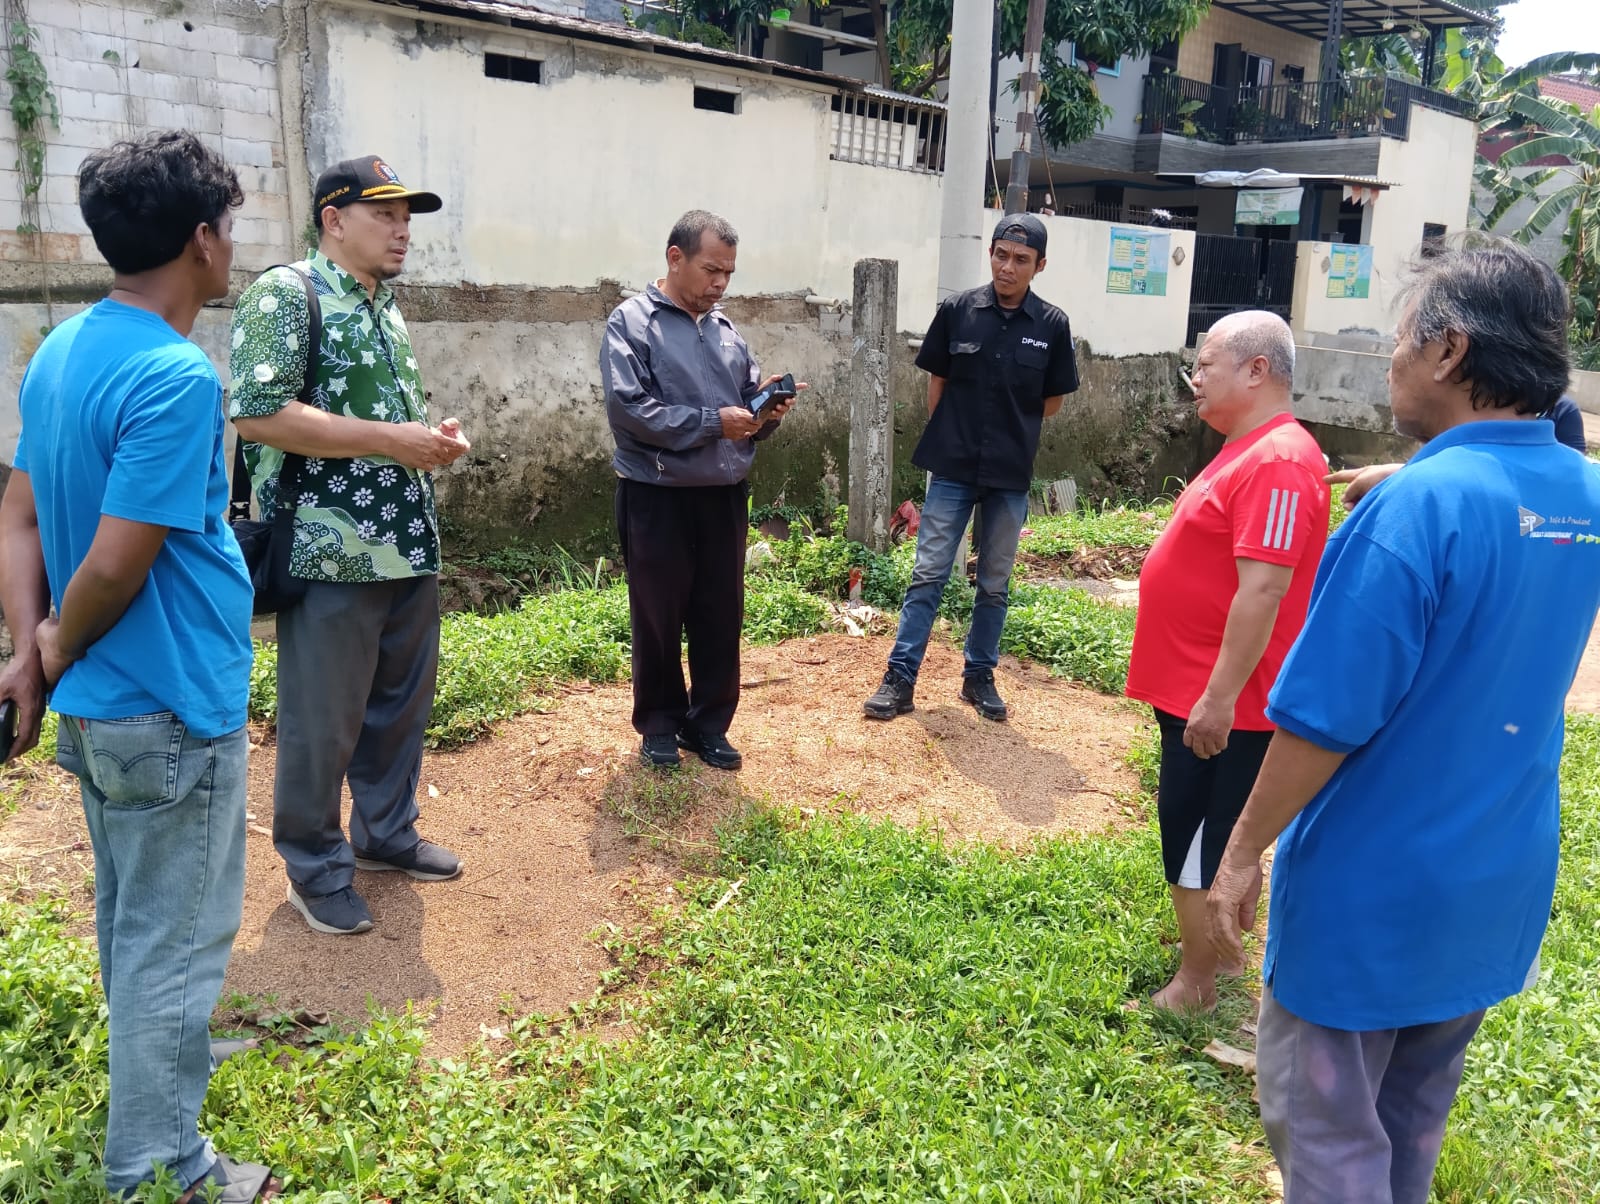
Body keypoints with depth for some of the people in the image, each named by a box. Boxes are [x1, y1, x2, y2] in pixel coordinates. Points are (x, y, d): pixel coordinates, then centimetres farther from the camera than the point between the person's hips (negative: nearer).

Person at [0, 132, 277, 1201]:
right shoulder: (176, 377, -23)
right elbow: (115, 564, -24)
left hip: (96, 709, 9)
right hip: (173, 712, -9)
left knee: (129, 917, 25)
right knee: (176, 943, 6)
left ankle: (158, 1060, 46)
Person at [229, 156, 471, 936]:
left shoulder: (387, 307, 16)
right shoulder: (285, 294, -10)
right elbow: (258, 412, -21)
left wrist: (433, 437, 4)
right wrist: (388, 439, -21)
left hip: (410, 547, 8)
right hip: (332, 551, -8)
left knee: (401, 703, 17)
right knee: (323, 721, 4)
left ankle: (385, 834, 35)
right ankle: (315, 869, 21)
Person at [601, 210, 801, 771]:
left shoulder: (726, 329, 11)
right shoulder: (631, 322, -7)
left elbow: (747, 403, 14)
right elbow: (629, 408, -19)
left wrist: (766, 411, -9)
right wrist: (713, 421, -19)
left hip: (724, 495, 5)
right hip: (657, 497, -5)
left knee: (721, 617, 10)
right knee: (659, 619, 7)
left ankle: (708, 724, 25)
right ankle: (659, 725, 24)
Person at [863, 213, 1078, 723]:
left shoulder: (1052, 325, -4)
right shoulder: (957, 310, -4)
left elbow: (1052, 401, 7)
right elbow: (936, 383, 5)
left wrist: (1010, 431, 8)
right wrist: (949, 438, 4)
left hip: (1010, 476, 1)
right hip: (953, 470, -1)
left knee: (995, 584, 12)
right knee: (928, 575, 2)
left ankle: (979, 676, 26)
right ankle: (900, 679, 8)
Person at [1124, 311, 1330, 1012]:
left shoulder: (1277, 462, -21)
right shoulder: (1249, 452, 13)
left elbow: (1263, 590, -27)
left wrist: (1220, 697, -26)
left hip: (1221, 701, -10)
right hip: (1196, 689, 10)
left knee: (1195, 841, 1)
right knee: (1211, 837, 20)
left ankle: (1194, 986, 16)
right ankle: (1220, 956, 34)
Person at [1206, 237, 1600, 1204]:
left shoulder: (1417, 508, -25)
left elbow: (1323, 718, -24)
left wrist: (1244, 855, -12)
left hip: (1373, 885, -7)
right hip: (1500, 883, 8)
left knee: (1324, 1123, 10)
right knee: (1414, 1115, 25)